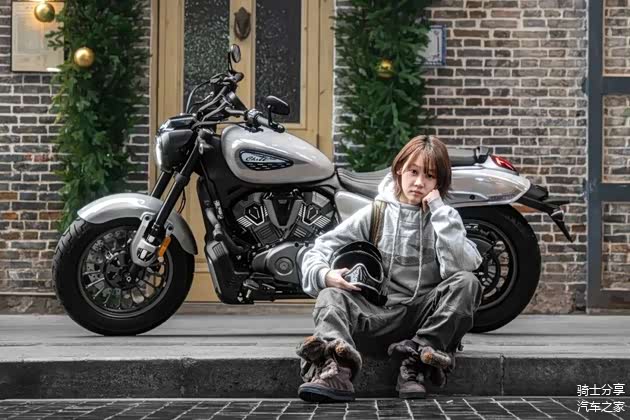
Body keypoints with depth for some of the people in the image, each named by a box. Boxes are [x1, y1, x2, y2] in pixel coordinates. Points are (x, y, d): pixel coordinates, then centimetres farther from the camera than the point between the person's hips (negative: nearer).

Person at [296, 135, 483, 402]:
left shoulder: (445, 217, 8)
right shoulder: (375, 214, 9)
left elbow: (462, 265, -12)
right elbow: (321, 249, 5)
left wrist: (438, 210, -12)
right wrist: (323, 274, -18)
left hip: (426, 316, 0)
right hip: (378, 314, 1)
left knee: (466, 282, -25)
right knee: (330, 295, -25)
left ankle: (417, 361, -32)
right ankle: (336, 368, -55)